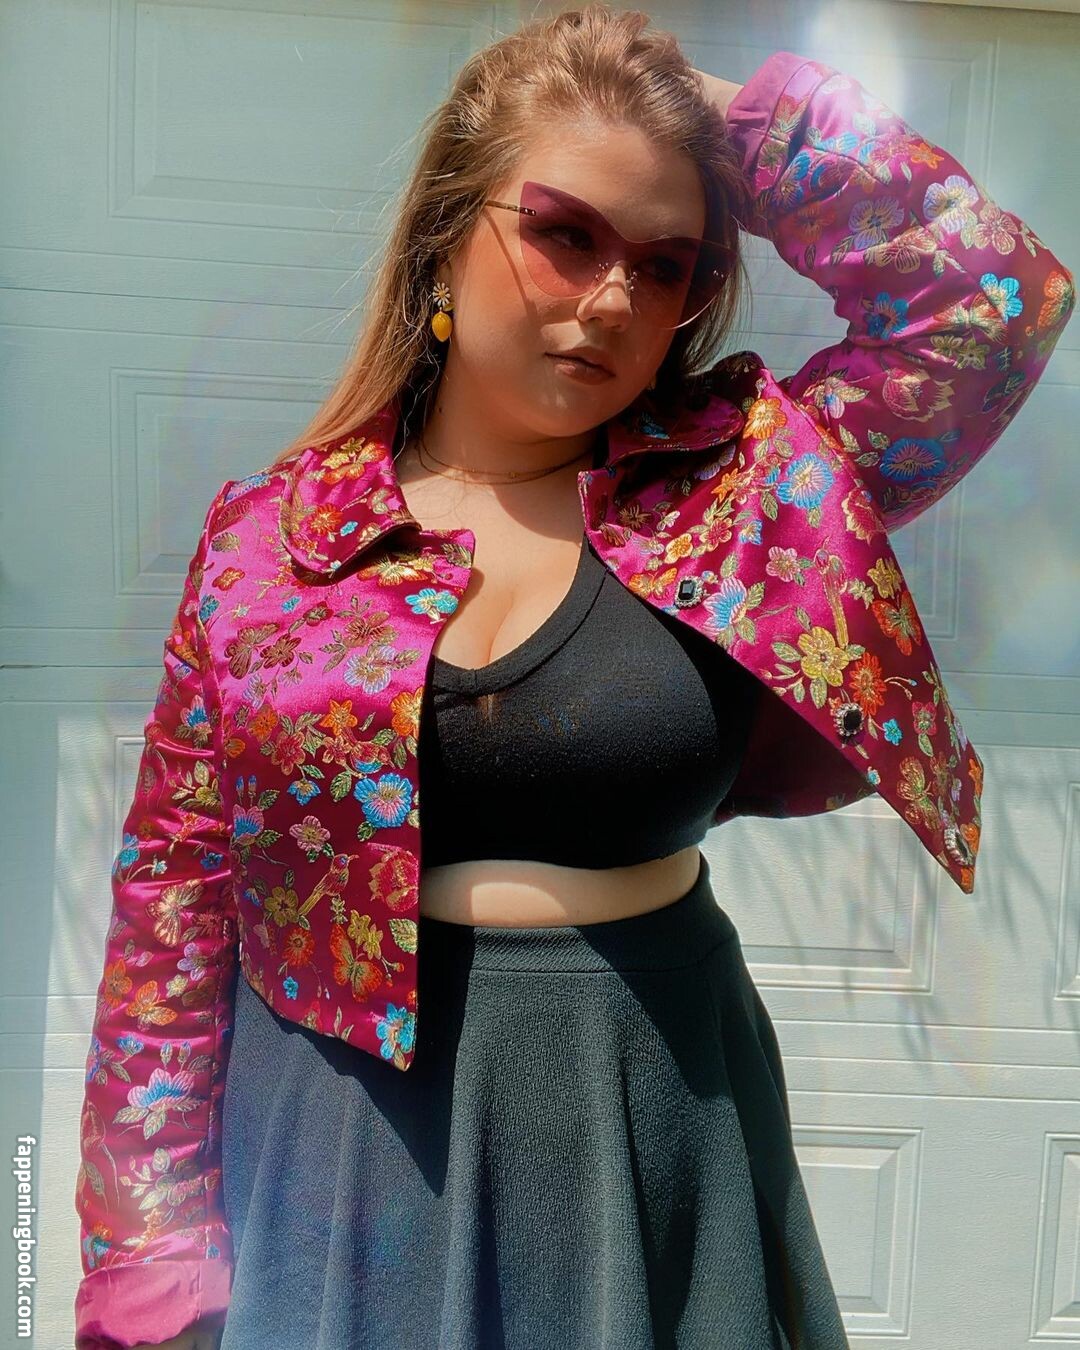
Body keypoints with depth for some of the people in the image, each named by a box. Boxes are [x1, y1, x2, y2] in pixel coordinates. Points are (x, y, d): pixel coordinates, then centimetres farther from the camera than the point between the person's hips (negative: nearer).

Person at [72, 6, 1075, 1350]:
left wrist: (734, 118, -8)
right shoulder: (270, 531, -5)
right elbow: (172, 892, -2)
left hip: (648, 1128, 1)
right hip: (334, 1142, 0)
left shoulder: (741, 489, -4)